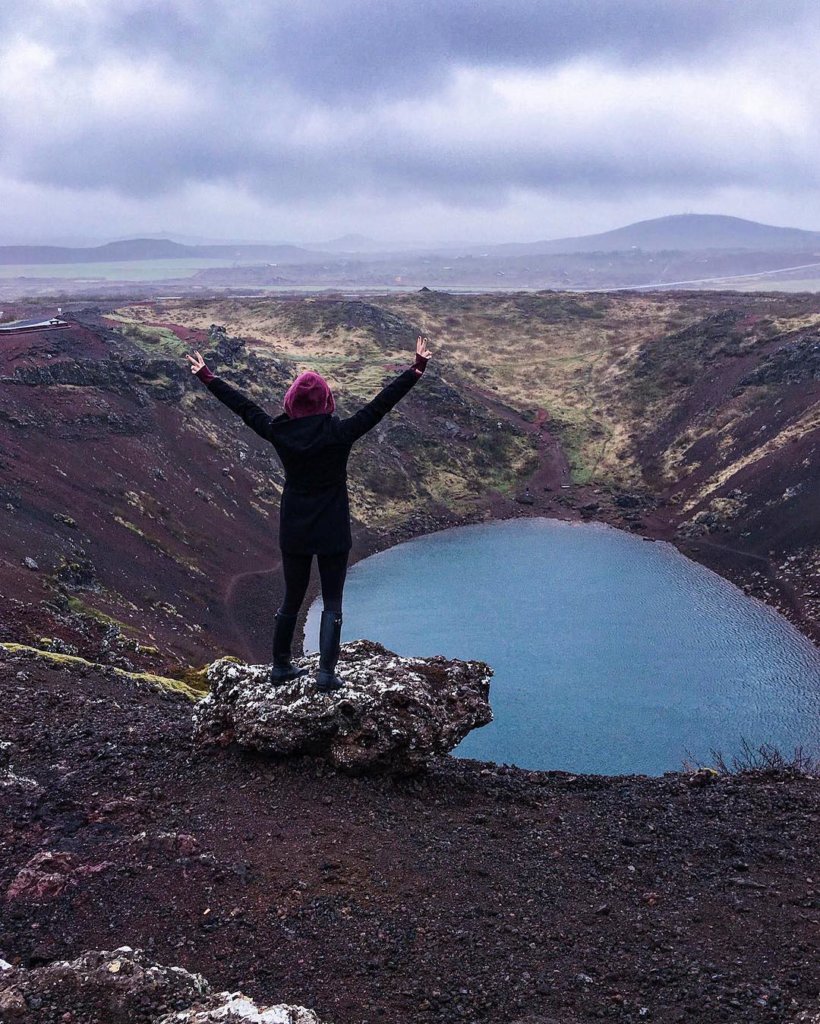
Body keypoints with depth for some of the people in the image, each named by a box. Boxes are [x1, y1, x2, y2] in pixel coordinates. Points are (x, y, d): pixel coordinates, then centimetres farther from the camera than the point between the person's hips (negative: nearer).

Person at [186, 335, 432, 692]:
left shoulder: (279, 432, -8)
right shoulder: (339, 433, -17)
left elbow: (242, 405, 2)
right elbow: (381, 405, -16)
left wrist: (207, 377, 14)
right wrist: (416, 370, -13)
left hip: (293, 532, 3)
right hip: (333, 534, -3)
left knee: (291, 600, 17)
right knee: (332, 604, 6)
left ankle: (280, 667, 28)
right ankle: (327, 673, 1)